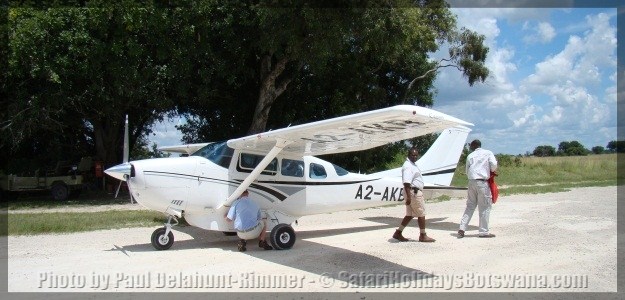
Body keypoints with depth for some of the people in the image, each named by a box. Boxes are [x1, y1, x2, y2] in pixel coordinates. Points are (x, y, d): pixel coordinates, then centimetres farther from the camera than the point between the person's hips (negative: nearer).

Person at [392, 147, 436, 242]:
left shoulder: (413, 164, 16)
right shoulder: (408, 166, -18)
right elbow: (406, 182, -26)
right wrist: (408, 197, -30)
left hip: (416, 191, 10)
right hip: (413, 192, -10)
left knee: (410, 215, 13)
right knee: (421, 214, 1)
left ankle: (398, 233, 16)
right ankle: (423, 236, 12)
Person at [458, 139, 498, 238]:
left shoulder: (470, 156, 15)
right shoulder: (488, 153, 6)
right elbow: (493, 165, -7)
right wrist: (492, 171, 12)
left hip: (471, 182, 4)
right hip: (482, 182, -4)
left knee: (470, 205, 12)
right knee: (485, 207, 4)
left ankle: (462, 228, 6)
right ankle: (483, 231, 6)